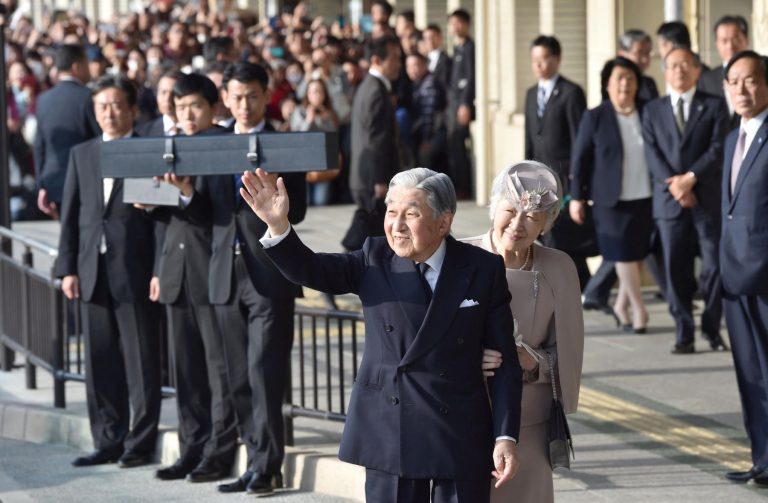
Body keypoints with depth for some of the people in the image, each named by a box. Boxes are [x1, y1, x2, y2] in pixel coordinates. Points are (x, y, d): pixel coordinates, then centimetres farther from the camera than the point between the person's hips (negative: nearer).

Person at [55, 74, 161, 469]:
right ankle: (108, 441, 13)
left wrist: (160, 271, -11)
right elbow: (70, 215, 13)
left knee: (140, 362, 0)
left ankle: (139, 443, 6)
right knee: (100, 361, 7)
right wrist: (67, 268, 4)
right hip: (92, 273, 5)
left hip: (134, 272, -5)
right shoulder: (81, 155, 15)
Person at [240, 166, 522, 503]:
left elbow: (504, 362, -1)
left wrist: (506, 437, -7)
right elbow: (308, 270, -13)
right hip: (389, 433, 1)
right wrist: (278, 225, -32)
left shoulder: (483, 270, -3)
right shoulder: (375, 260, 2)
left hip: (461, 437, -1)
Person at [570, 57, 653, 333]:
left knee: (638, 254, 7)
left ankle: (621, 305, 21)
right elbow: (580, 159, 0)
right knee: (624, 254, -2)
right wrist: (577, 197, -1)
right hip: (612, 199, -3)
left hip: (645, 197, 3)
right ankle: (639, 308, 6)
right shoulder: (594, 118, -2)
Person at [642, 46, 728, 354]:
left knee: (715, 267, -1)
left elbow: (717, 149, -4)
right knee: (676, 270, 0)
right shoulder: (653, 111, 12)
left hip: (708, 199, -1)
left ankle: (712, 329, 12)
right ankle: (684, 334, 5)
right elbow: (652, 154, 2)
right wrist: (674, 185, -12)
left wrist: (690, 178, -14)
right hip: (670, 201, 1)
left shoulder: (714, 106, 6)